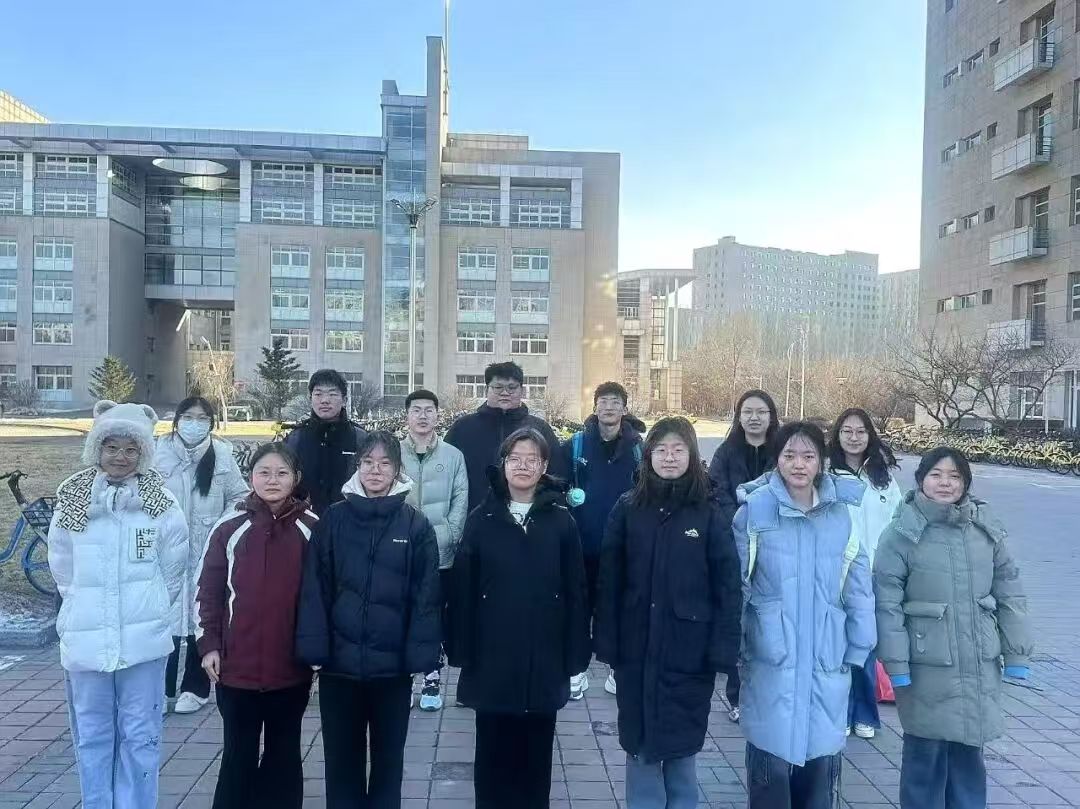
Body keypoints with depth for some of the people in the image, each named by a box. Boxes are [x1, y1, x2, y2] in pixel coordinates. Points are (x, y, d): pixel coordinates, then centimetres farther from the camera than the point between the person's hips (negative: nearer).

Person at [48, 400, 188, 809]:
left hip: (143, 637, -2)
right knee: (92, 736, 14)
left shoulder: (161, 503, -6)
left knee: (140, 736, 9)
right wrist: (87, 606, 10)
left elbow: (172, 568, 2)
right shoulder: (71, 502, -1)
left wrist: (149, 608, 6)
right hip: (86, 637, 2)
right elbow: (62, 569, 10)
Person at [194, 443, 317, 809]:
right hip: (237, 666, 0)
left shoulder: (312, 528, -3)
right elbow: (207, 591, 3)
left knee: (284, 753, 15)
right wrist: (208, 645, -1)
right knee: (239, 754, 12)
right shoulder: (230, 527, -3)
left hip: (292, 666, 0)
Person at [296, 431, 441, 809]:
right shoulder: (333, 519, -2)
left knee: (388, 756, 16)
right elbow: (314, 587, -2)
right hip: (339, 662, 1)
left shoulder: (416, 524, -5)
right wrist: (314, 646, -8)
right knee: (341, 757, 15)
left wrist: (420, 653, -10)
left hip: (392, 664, -1)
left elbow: (426, 595, -5)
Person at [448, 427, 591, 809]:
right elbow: (462, 591, -1)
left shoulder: (561, 521, -2)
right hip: (491, 663, 0)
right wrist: (462, 656, -3)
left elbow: (575, 593, -1)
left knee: (535, 757, 13)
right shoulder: (480, 520, -2)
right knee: (492, 757, 13)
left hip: (543, 665, 0)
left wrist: (576, 660, -2)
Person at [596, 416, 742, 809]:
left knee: (681, 746, 13)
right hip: (636, 648, 1)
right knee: (640, 744, 13)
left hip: (689, 652, -1)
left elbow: (728, 585, -5)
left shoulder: (709, 514, -5)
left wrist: (723, 648, -10)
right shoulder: (627, 508, -2)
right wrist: (607, 641, -5)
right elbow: (609, 580, -1)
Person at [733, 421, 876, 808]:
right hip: (770, 661, -2)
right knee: (772, 758, 4)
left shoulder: (840, 515, 1)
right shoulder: (754, 511, -8)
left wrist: (856, 651, 6)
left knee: (821, 758, 12)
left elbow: (858, 589, 7)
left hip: (826, 663, 3)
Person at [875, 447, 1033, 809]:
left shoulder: (986, 528, 2)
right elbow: (887, 603, -11)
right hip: (927, 668, -4)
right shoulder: (903, 532, -11)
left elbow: (1010, 592, 8)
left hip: (979, 667, 4)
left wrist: (1017, 653, 7)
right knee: (925, 756, 8)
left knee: (969, 753, 17)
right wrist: (896, 665, -12)